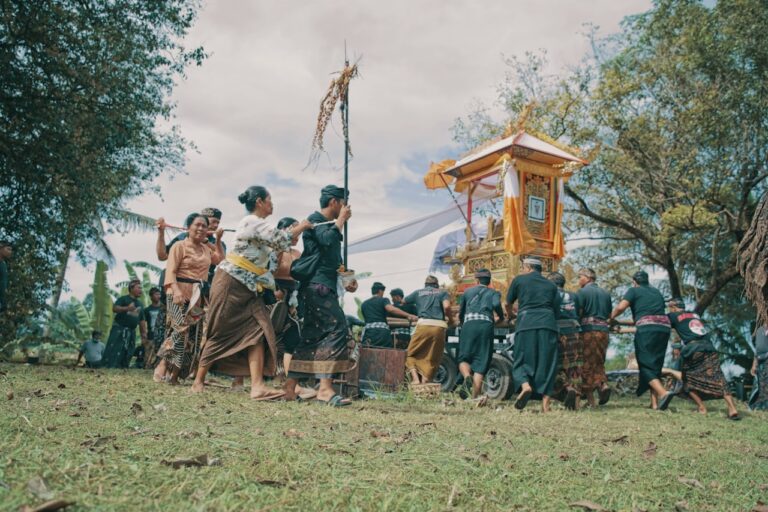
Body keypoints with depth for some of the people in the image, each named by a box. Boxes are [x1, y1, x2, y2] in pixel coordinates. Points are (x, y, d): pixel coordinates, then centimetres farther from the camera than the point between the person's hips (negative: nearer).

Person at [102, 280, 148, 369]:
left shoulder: (140, 304, 18)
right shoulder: (123, 299, 1)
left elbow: (142, 321, 19)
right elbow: (114, 308, -16)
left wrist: (143, 335, 12)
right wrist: (127, 308, -32)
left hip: (131, 332, 6)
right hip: (119, 329, -6)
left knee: (127, 355, 3)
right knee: (114, 352, -13)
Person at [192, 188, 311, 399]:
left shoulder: (257, 224, 16)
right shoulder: (253, 222, -13)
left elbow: (275, 247, 16)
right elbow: (281, 239, -18)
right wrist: (301, 227, -3)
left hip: (247, 288, 9)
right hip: (231, 284, -9)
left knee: (258, 331, -5)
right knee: (220, 333, 0)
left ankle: (258, 386, -12)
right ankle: (199, 380, 14)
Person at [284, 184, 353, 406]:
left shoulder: (325, 223, 25)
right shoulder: (316, 220, -3)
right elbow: (328, 240, -22)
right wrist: (341, 220, -8)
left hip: (323, 286, 10)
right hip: (318, 285, -10)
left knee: (313, 336, 8)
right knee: (337, 329, -17)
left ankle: (290, 385, 12)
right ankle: (325, 387, -21)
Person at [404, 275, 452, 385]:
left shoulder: (418, 293, 22)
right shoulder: (443, 292, 19)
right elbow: (446, 306, 0)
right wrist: (450, 318, 17)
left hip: (423, 324, -1)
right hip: (440, 326, 1)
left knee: (411, 354, 9)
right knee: (432, 358, 9)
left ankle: (415, 378, -9)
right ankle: (425, 381, -1)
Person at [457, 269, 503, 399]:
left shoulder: (468, 291, 25)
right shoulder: (493, 293, 20)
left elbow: (461, 313, 30)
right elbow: (496, 304, -3)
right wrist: (501, 316, 16)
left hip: (469, 324, 0)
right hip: (486, 325, 0)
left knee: (464, 358, 4)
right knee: (481, 361, 2)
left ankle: (467, 376, -29)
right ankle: (475, 397, -6)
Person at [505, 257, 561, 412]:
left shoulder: (519, 280, 13)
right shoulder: (551, 285, 21)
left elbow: (508, 304, 24)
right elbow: (557, 311, 16)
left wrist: (510, 316, 45)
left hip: (526, 325, -2)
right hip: (548, 325, 2)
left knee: (522, 361, 3)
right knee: (547, 363, 5)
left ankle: (525, 385, -26)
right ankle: (545, 403, -1)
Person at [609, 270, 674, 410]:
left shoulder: (634, 290, 10)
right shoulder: (657, 292, 28)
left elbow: (620, 307, -4)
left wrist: (611, 319, 14)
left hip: (646, 328, -6)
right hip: (664, 327, 6)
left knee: (646, 365, -4)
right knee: (656, 365, 11)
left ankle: (663, 392, -26)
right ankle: (656, 401, 5)